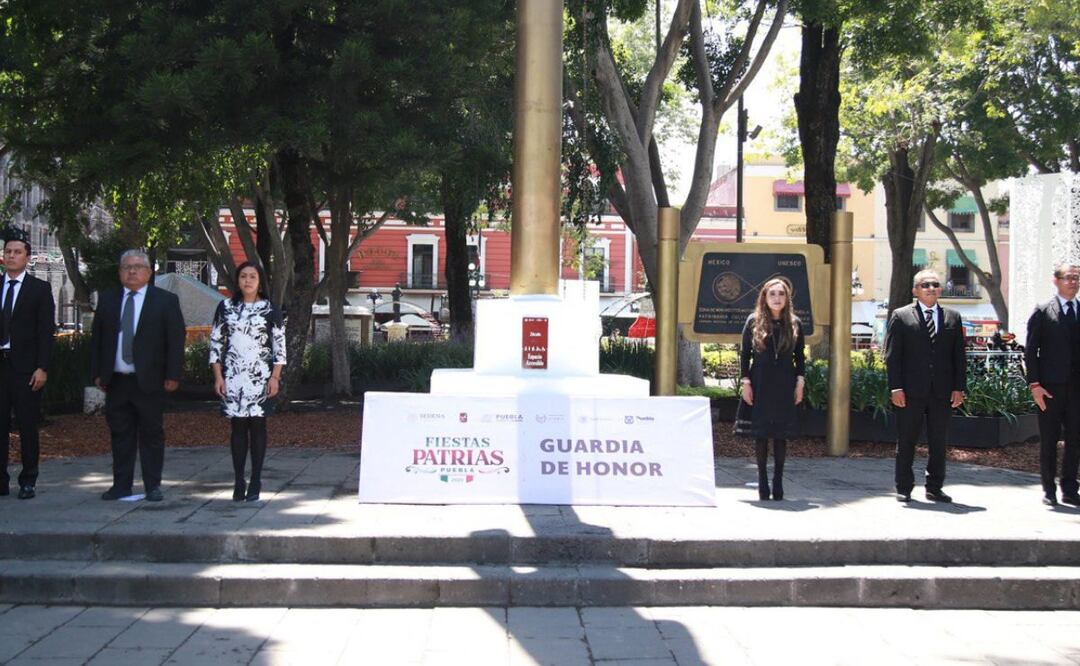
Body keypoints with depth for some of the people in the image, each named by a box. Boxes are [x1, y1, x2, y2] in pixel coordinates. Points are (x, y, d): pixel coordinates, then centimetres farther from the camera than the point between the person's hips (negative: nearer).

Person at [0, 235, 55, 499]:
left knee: (28, 426, 2)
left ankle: (28, 481, 10)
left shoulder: (40, 289, 2)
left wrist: (42, 368, -10)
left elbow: (46, 331, -3)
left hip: (25, 367, -3)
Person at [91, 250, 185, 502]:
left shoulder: (166, 301, 0)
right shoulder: (107, 300, 11)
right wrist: (97, 373, 6)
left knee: (152, 434, 2)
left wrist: (172, 375, -8)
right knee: (120, 434, 7)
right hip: (116, 380, 3)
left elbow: (176, 340, -2)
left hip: (149, 380, -3)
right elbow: (96, 338, 13)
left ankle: (153, 486, 9)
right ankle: (121, 485, 14)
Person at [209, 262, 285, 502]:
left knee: (257, 426, 1)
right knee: (237, 427, 2)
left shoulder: (269, 309, 3)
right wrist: (218, 376, 0)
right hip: (233, 378, 1)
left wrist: (275, 377, -5)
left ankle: (255, 482, 6)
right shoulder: (225, 307, 6)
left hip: (260, 377, -1)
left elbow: (279, 345, 2)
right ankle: (238, 482, 6)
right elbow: (215, 342, 6)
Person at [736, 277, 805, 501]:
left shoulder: (795, 324, 6)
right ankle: (762, 480, 11)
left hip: (785, 386, 1)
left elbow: (800, 356, 10)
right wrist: (745, 381, -3)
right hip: (759, 385, -1)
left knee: (782, 434, 3)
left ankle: (778, 480, 11)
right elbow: (744, 353, 3)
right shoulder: (754, 321, 1)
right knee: (760, 433, 2)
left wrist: (800, 382, 2)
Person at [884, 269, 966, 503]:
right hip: (911, 392, -3)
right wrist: (895, 387, -10)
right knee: (906, 442, 4)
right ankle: (903, 488, 12)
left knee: (939, 442, 8)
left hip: (942, 392, 3)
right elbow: (892, 355, -2)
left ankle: (934, 488, 18)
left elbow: (959, 356, 10)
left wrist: (959, 387, 1)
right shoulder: (901, 316, 3)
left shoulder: (953, 318, 12)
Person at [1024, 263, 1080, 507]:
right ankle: (1049, 489, 15)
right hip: (1051, 387, -3)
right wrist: (1034, 384, -9)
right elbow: (1030, 351, -2)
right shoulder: (1042, 312, -1)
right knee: (1049, 441, 5)